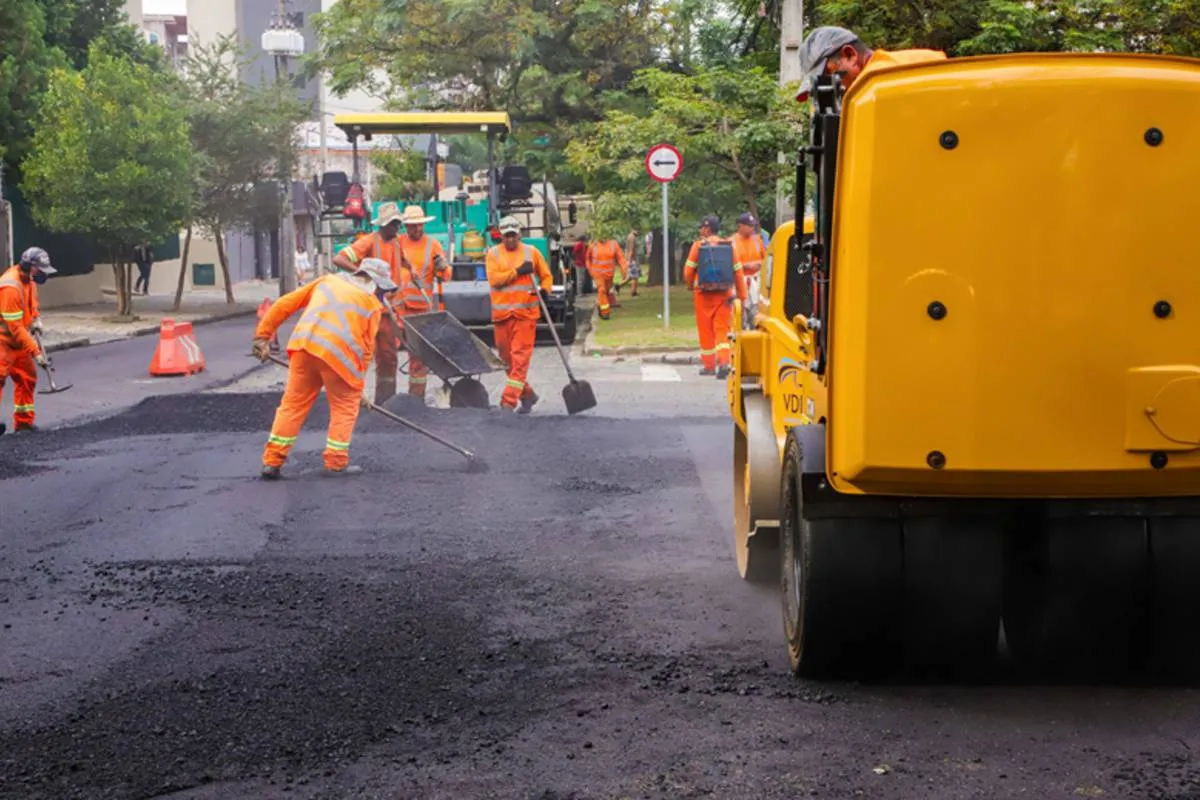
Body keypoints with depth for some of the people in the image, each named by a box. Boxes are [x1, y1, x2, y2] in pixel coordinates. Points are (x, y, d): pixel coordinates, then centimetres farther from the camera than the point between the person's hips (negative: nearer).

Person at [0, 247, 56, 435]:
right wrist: (35, 351, -25)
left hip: (18, 339, 9)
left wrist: (36, 318, 2)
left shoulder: (28, 279, 2)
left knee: (27, 377, 11)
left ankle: (24, 421, 20)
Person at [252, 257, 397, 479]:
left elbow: (284, 304, 19)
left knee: (294, 403, 13)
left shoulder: (328, 280, 24)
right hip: (337, 352, -4)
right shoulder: (372, 304, 14)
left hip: (303, 345, 4)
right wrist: (359, 387, 20)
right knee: (345, 405, 15)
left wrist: (263, 336, 22)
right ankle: (336, 463, 13)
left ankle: (272, 461, 13)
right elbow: (366, 350, 11)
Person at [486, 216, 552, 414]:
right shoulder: (494, 254, 6)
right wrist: (517, 271, -12)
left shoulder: (531, 252, 7)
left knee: (520, 358, -11)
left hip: (525, 312, -2)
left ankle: (508, 403, -14)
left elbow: (546, 275, 16)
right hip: (502, 313, 2)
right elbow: (493, 279, -7)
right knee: (506, 358, 8)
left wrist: (545, 290, -4)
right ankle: (527, 394, 27)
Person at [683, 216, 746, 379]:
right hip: (724, 294, 2)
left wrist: (691, 286, 16)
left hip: (704, 294, -2)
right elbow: (737, 271, 2)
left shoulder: (698, 245, -5)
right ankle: (723, 362, -15)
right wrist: (741, 295, 8)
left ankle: (709, 365, 15)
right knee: (722, 329, 3)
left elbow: (689, 270, -5)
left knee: (706, 330, 9)